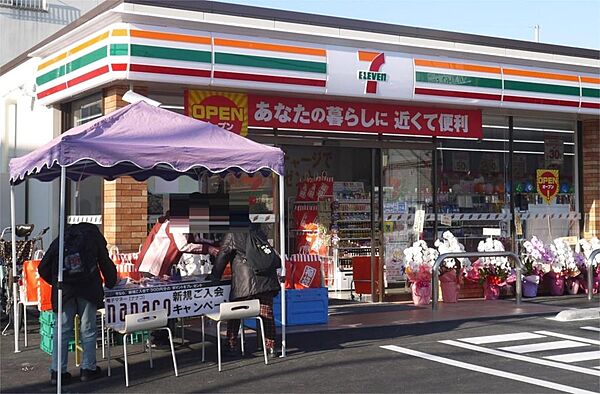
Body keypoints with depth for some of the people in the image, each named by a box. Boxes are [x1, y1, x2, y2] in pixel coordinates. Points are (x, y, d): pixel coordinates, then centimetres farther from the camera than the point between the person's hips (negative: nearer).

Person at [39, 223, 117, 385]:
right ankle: (88, 369, 12)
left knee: (62, 329, 6)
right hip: (88, 288, -1)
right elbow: (106, 264, 16)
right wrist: (111, 284, 29)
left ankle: (58, 371, 6)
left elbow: (43, 268, 13)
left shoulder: (60, 240, 20)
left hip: (63, 290, 2)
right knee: (88, 329, 7)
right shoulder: (95, 236, 17)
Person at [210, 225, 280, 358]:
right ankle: (270, 347, 7)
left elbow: (222, 257, 2)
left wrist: (214, 276, 13)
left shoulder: (232, 235, 0)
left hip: (243, 284, -4)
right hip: (266, 281, 4)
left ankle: (231, 346, 13)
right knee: (267, 315, 6)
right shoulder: (258, 232, 15)